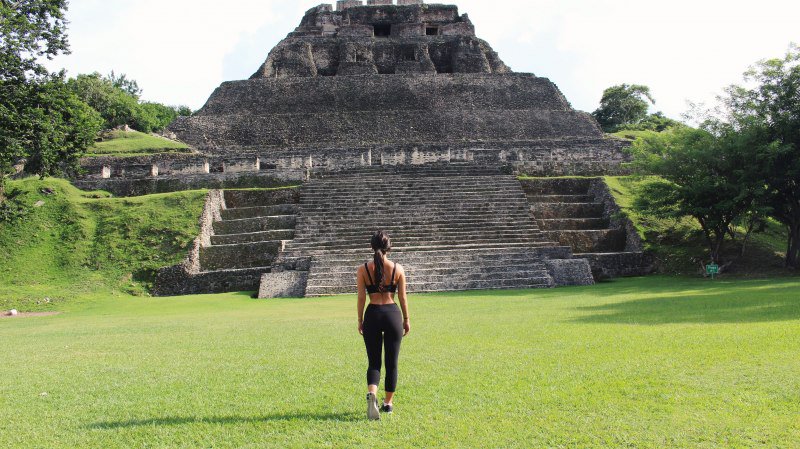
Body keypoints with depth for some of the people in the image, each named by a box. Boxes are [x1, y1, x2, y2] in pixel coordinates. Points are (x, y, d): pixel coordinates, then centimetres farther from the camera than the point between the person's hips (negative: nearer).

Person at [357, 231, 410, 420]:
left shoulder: (363, 269, -4)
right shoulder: (398, 269, -3)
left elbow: (361, 298, -2)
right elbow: (402, 297, 2)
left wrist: (360, 320, 8)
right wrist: (406, 319, 12)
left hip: (372, 315, 0)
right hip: (393, 313, 0)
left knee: (374, 362, 7)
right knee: (392, 363, 13)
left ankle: (371, 394, -19)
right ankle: (388, 403, 21)